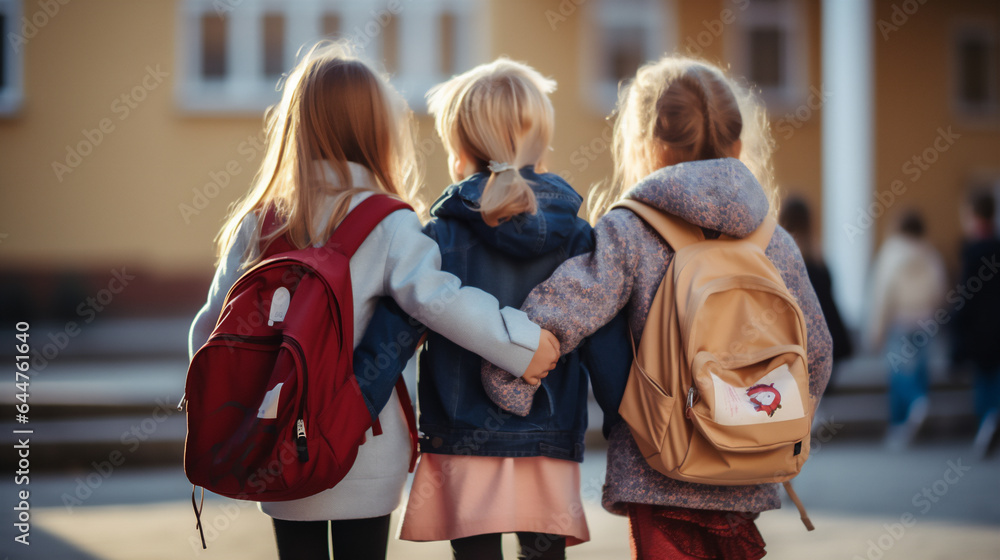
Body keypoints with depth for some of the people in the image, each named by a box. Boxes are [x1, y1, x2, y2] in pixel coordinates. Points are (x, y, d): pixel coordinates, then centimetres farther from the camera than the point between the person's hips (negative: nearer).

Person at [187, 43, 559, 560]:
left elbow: (212, 329, 3)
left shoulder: (256, 224, -1)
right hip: (363, 455, -2)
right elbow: (436, 298, -25)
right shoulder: (389, 226, -11)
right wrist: (523, 341, -18)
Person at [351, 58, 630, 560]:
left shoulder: (441, 236, -5)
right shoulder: (576, 238, 1)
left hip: (464, 445, -2)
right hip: (550, 450, 2)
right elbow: (606, 343, 1)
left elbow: (394, 332, -11)